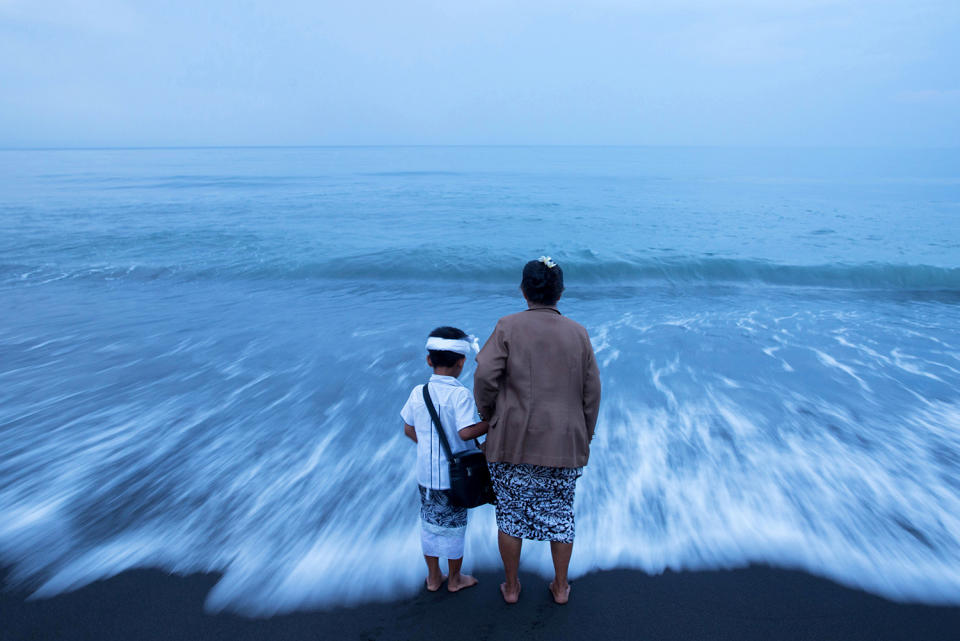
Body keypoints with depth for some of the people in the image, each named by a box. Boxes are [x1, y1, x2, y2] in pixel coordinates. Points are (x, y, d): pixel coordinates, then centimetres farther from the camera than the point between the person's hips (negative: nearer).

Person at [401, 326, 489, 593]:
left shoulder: (418, 392, -2)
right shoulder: (460, 394, -18)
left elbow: (409, 430, 4)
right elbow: (466, 431, -27)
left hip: (426, 473, 4)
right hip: (453, 475, -4)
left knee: (429, 523, 17)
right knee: (454, 524, 12)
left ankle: (433, 577, 31)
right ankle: (454, 579, 28)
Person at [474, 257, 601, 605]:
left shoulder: (508, 327, -7)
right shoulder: (578, 333, 1)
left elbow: (485, 377, -15)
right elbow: (592, 393, 3)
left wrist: (489, 419, 3)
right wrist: (584, 439, 13)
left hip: (513, 440, -2)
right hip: (564, 443, 2)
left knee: (511, 511, 13)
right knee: (560, 512, 16)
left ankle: (511, 586, 27)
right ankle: (560, 586, 29)